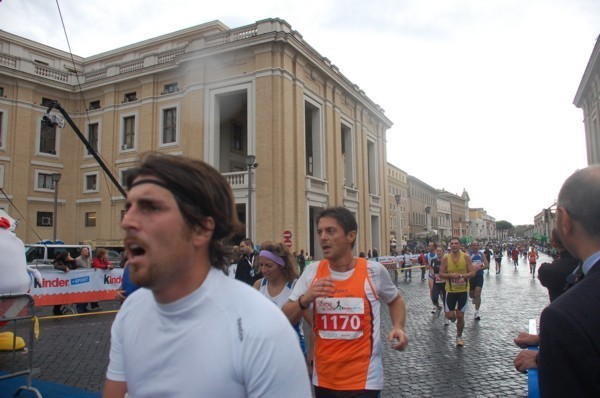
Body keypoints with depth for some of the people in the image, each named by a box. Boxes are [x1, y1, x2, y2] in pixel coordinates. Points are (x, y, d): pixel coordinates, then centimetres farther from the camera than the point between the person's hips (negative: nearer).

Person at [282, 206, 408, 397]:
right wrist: (305, 299, -21)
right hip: (322, 379, 3)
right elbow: (285, 319, -3)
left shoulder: (374, 271, -9)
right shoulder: (312, 272, -4)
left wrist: (398, 327, -7)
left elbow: (395, 300, 11)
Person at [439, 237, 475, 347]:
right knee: (449, 316, -1)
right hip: (450, 290, 1)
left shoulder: (466, 257, -7)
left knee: (460, 316, 4)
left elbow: (472, 272, -7)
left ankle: (459, 336, 26)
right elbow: (441, 274, -3)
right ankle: (453, 314, 37)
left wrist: (462, 276, -24)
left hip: (463, 290, -1)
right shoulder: (446, 258, -6)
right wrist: (451, 275, -21)